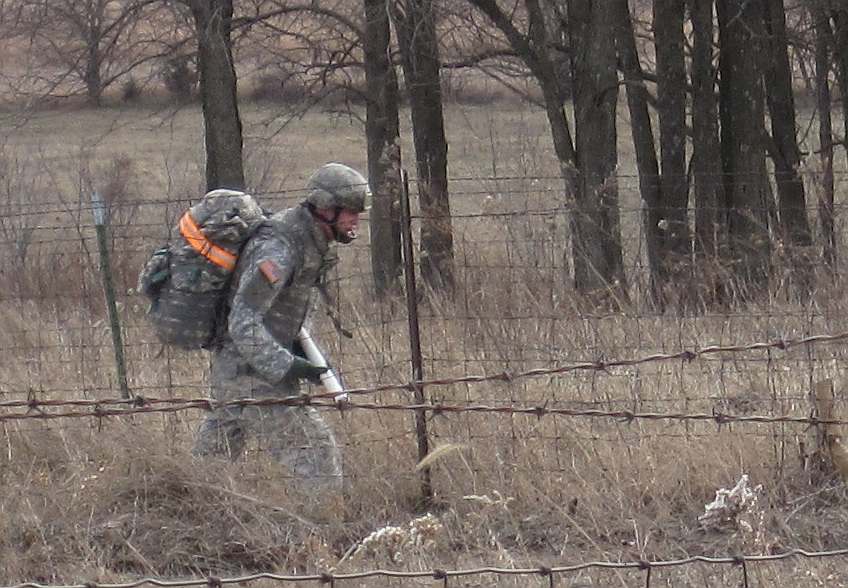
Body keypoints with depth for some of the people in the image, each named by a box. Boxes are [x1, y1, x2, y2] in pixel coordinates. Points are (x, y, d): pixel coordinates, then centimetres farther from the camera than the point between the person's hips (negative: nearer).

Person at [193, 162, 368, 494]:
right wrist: (285, 366, -26)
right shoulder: (277, 248, -23)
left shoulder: (311, 243, 9)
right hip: (251, 373, -10)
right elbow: (243, 321, -26)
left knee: (213, 455, 18)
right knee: (315, 449, -12)